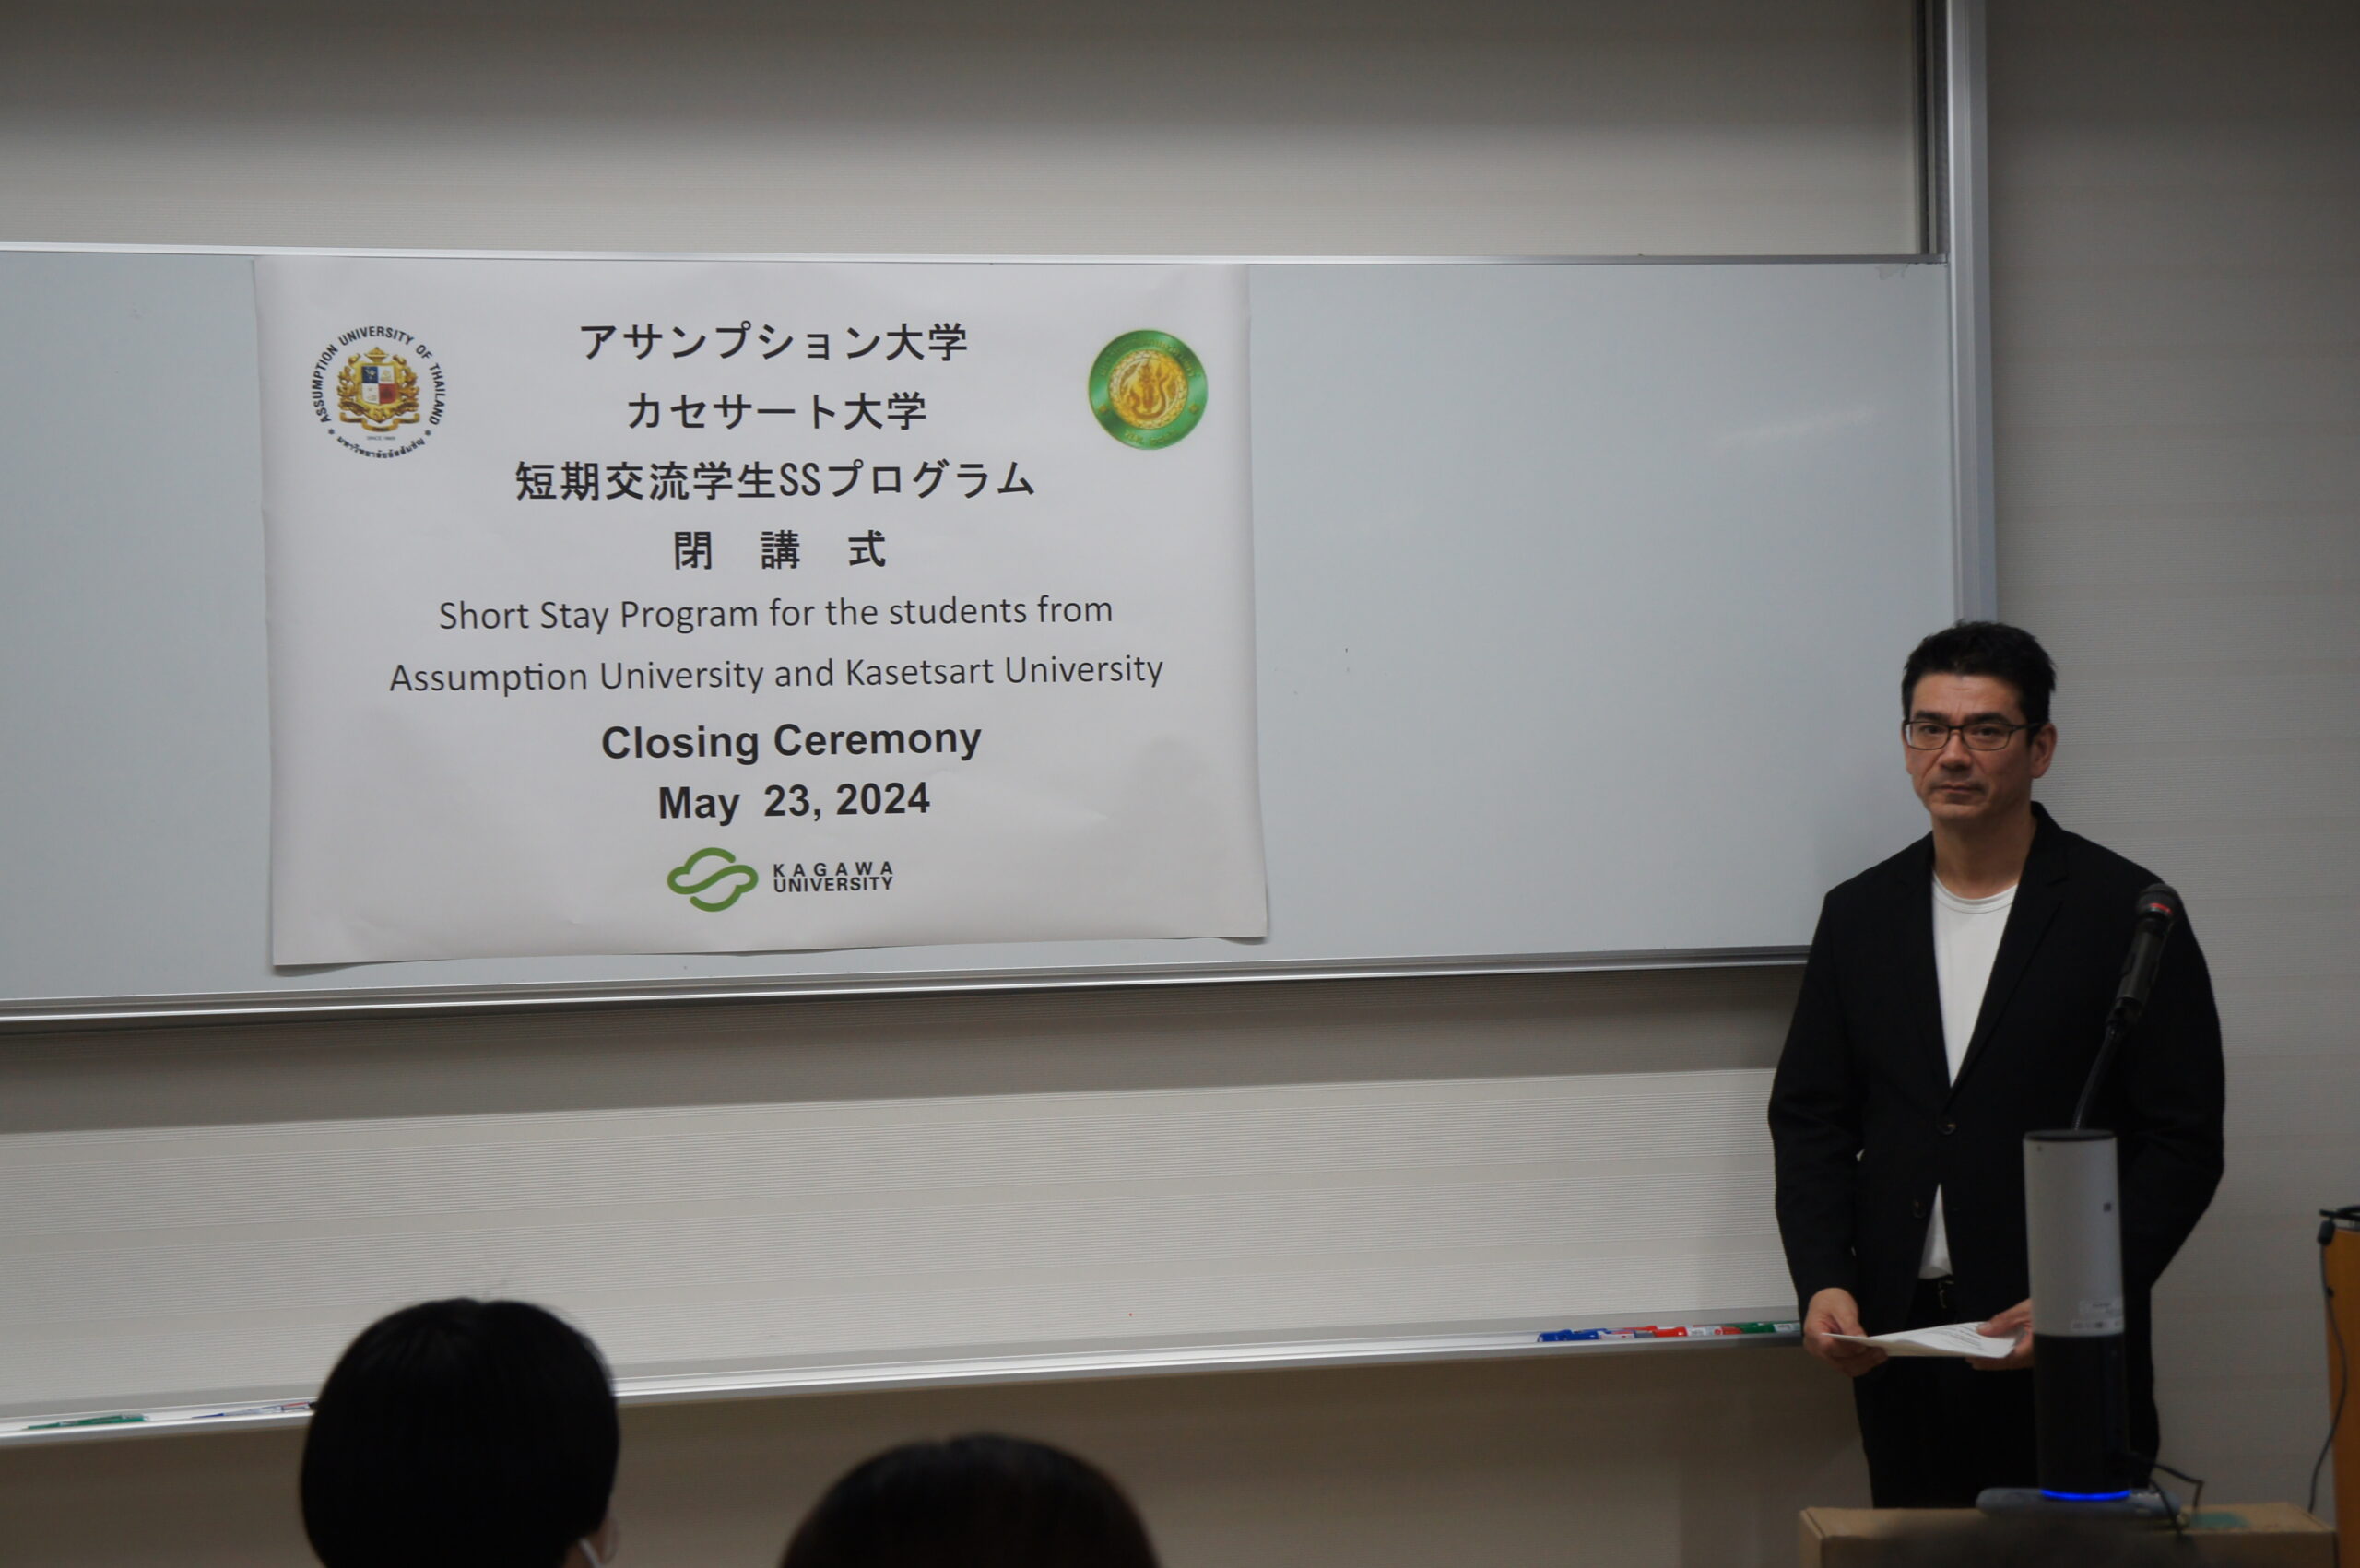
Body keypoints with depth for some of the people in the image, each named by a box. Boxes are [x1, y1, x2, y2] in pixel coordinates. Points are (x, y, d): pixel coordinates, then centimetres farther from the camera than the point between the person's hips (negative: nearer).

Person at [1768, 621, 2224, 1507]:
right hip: (1895, 1344, 4)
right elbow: (1809, 1119, 12)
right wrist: (1822, 1284, -4)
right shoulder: (1859, 916, 12)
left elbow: (2183, 1144, -4)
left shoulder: (2125, 913, -1)